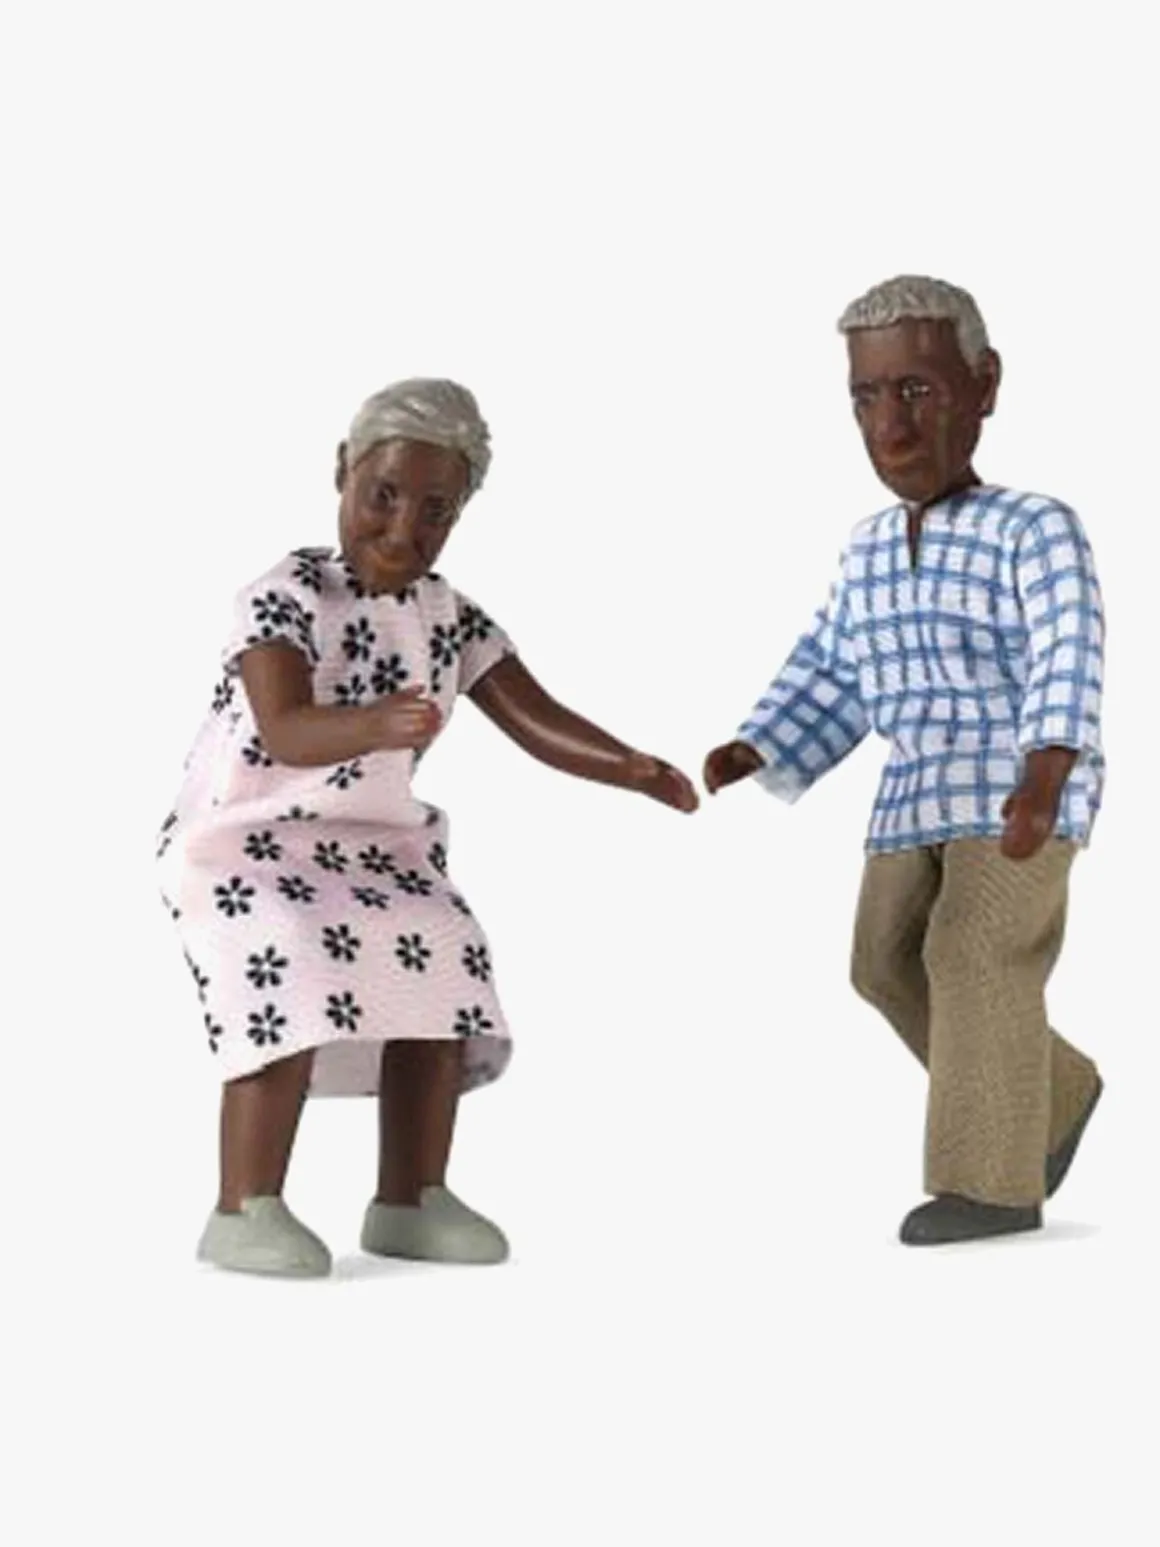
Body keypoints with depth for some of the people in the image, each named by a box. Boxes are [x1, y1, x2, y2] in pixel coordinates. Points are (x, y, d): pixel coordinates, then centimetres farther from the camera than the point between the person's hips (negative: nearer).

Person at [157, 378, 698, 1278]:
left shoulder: (449, 618, 1)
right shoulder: (286, 597, -19)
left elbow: (539, 722, -2)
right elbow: (285, 732, -34)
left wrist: (635, 771, -18)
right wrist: (378, 726, -54)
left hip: (374, 848, 7)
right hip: (244, 838, -7)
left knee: (443, 969, 1)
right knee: (296, 977, -27)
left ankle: (411, 1203, 15)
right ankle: (246, 1212, -18)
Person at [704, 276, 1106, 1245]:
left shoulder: (1035, 529, -14)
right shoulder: (868, 550, 8)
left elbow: (1067, 666, -26)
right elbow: (831, 673, 14)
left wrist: (1041, 780, -41)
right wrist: (753, 752, 0)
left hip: (1019, 788, -8)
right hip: (919, 794, 8)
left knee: (975, 957, -15)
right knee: (891, 963, 10)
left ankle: (996, 1177, -6)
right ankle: (1052, 1094, 28)